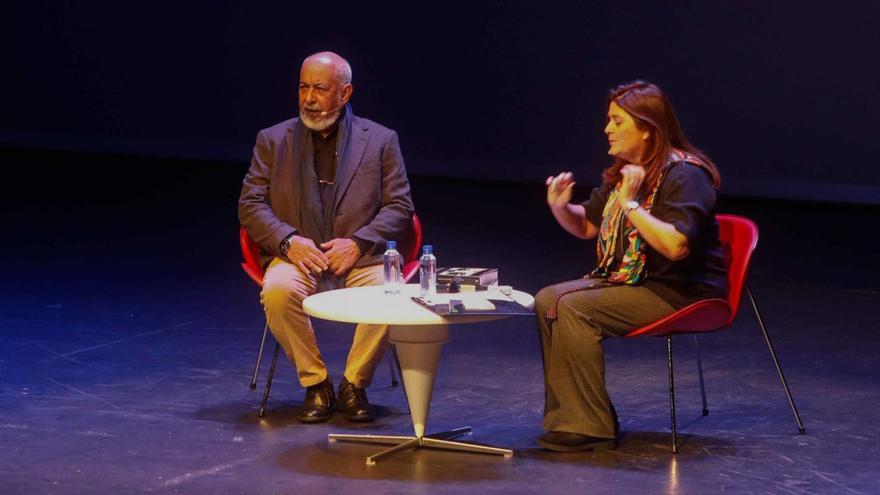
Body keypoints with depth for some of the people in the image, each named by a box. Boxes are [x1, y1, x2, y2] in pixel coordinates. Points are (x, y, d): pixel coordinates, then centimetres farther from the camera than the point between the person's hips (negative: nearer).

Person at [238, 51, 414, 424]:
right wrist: (288, 241, -14)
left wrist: (357, 242, -13)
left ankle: (354, 385, -10)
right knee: (277, 290, -34)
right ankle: (315, 385, -13)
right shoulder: (273, 140, 11)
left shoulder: (380, 140, 9)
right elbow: (250, 204, 5)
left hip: (360, 257, 0)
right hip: (298, 255, 0)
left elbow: (400, 207, 4)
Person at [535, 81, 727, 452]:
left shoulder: (684, 175, -17)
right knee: (547, 301, -7)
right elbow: (587, 225, 23)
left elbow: (676, 246, -31)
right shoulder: (623, 171, 13)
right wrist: (561, 208, 0)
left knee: (573, 309, -24)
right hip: (628, 281, 10)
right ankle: (564, 415, -9)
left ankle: (589, 427, -21)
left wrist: (631, 204, -27)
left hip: (680, 293, -10)